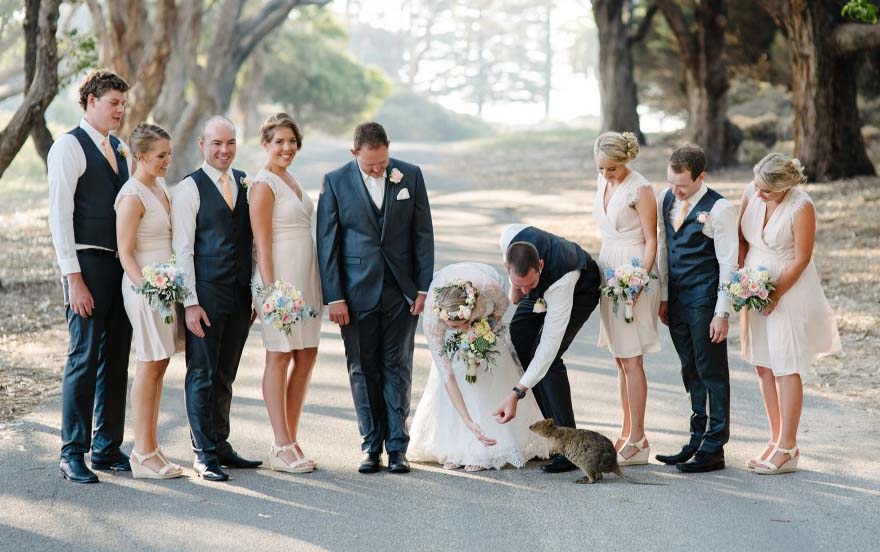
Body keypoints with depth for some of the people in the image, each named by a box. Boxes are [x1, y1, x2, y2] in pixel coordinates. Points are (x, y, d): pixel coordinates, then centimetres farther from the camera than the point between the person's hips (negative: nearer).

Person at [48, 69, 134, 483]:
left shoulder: (121, 150, 16)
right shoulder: (69, 147, -6)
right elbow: (59, 215, -11)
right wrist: (73, 278, -16)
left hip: (122, 265, 7)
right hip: (88, 263, -7)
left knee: (116, 359, 8)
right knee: (84, 358, -6)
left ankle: (107, 448, 17)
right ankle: (72, 454, 1)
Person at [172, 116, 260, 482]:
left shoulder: (245, 183, 11)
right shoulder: (189, 188, -5)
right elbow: (183, 249, -8)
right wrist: (190, 302, -13)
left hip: (241, 295, 5)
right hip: (206, 295, -5)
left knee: (225, 376, 13)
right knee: (202, 375, 0)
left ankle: (221, 445, 22)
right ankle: (204, 455, 6)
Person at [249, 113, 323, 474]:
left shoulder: (291, 180, 15)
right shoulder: (263, 184, -11)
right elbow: (262, 245, -15)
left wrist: (312, 285, 18)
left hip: (305, 277, 9)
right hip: (280, 277, -9)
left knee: (306, 357, 9)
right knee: (279, 358, -4)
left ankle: (290, 441, 16)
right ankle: (281, 448, 0)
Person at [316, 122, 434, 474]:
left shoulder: (410, 176, 1)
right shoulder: (335, 182, -3)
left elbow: (423, 234, 4)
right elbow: (327, 243, -2)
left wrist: (423, 287, -1)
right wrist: (334, 297, -7)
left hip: (401, 291, 1)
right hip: (356, 293, 0)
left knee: (397, 368, 3)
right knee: (363, 370, 5)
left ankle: (397, 446, 8)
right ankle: (371, 446, 13)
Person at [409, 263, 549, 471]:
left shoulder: (488, 287, -44)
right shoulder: (431, 319, -41)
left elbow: (502, 305, -16)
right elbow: (447, 375, -37)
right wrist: (468, 421, -42)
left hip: (486, 314, 0)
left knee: (490, 372, -10)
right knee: (455, 367, -12)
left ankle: (486, 450, -7)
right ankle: (455, 447, -3)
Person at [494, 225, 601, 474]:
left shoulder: (561, 280, -47)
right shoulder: (510, 238, -36)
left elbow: (549, 344, -45)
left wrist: (517, 393, -49)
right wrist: (515, 286, -5)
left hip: (580, 289, -7)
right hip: (544, 286, 7)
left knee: (546, 356, -22)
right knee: (515, 344, -2)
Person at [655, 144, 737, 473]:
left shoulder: (719, 209, -13)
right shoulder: (665, 200, 6)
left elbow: (728, 264, -12)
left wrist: (722, 313, -14)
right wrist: (663, 296, 13)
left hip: (705, 302, -7)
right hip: (676, 298, 7)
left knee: (712, 372, 0)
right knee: (690, 371, 14)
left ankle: (714, 449, 6)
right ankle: (697, 440, 22)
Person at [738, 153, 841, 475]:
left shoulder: (801, 207, -19)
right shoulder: (751, 193, -2)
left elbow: (801, 259, -15)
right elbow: (742, 238, 9)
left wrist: (776, 294, -14)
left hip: (789, 292, -6)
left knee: (785, 368, -4)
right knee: (763, 366, 9)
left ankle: (787, 450, 2)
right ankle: (777, 440, 20)